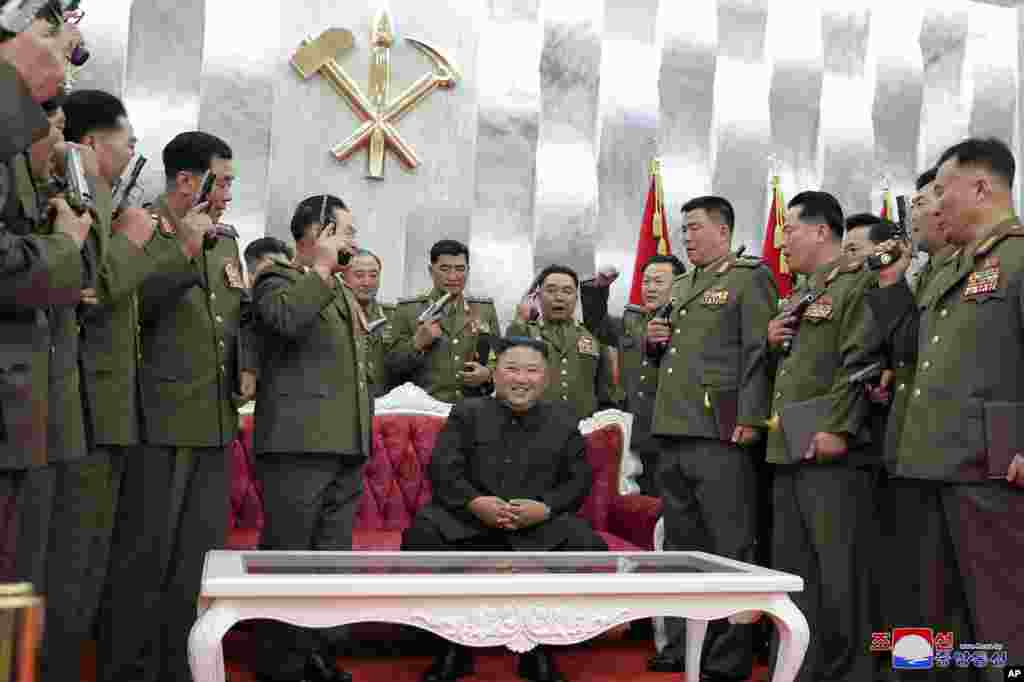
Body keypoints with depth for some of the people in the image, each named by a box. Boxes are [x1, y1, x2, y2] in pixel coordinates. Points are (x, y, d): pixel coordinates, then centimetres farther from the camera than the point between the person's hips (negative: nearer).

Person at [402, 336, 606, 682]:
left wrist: (545, 508, -16)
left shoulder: (564, 419, 11)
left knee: (590, 549, -25)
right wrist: (474, 502, -22)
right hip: (468, 520, 0)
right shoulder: (466, 413, 8)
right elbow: (442, 469, -3)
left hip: (541, 526, 1)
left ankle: (538, 646, -3)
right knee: (419, 538, -29)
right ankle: (455, 644, -8)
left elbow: (579, 480, 4)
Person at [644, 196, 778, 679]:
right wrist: (652, 340, 7)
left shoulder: (750, 278, -1)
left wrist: (750, 418, -20)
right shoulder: (679, 286, 22)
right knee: (681, 547, 14)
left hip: (719, 433, -8)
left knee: (729, 549, -1)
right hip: (672, 432, 8)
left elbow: (759, 353, -12)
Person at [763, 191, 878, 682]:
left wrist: (837, 428, -23)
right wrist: (772, 342, 8)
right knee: (794, 573, 13)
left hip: (832, 454, -9)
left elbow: (861, 363, -17)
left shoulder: (859, 284, -6)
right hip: (788, 454, 9)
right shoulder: (799, 296, 22)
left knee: (840, 578, -3)